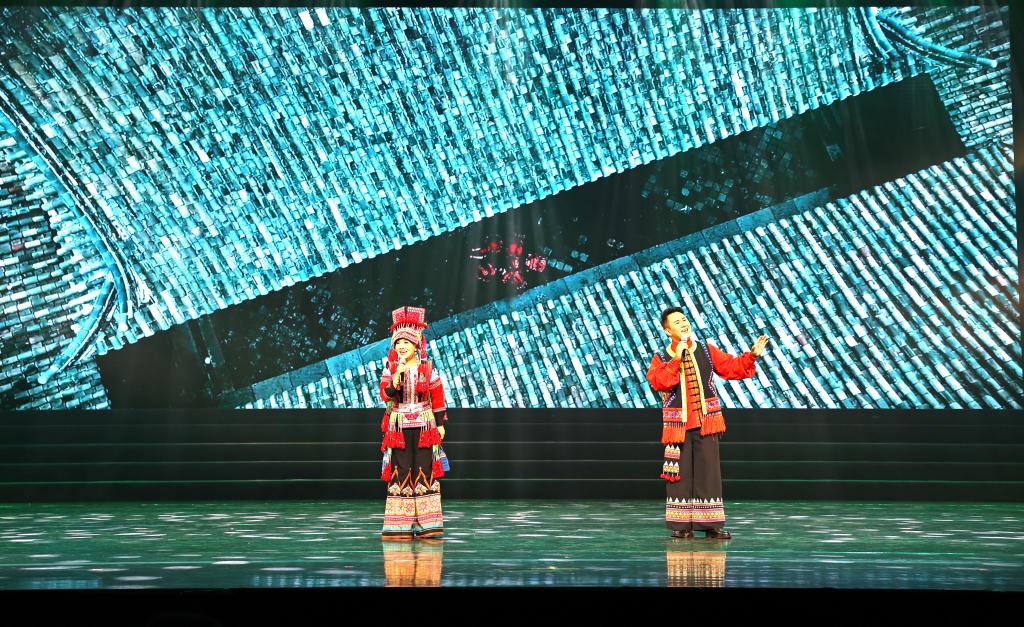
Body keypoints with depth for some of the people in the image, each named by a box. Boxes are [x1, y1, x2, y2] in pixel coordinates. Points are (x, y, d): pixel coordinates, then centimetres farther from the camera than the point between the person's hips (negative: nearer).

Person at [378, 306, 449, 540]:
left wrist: (440, 423, 3)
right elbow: (385, 394, -8)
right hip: (399, 427, 0)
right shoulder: (390, 368, 2)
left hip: (424, 426, 0)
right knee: (400, 472, 1)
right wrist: (396, 376, -22)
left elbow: (438, 397, 5)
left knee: (425, 472, 0)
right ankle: (400, 526, 5)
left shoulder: (428, 368, 1)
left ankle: (427, 525, 4)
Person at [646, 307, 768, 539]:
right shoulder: (661, 358, 2)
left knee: (708, 472, 2)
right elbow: (658, 382, -16)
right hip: (677, 425, -1)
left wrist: (751, 356, -10)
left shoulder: (706, 350, 9)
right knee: (679, 474, 2)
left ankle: (711, 524, 6)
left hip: (705, 423, 1)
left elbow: (730, 367, 4)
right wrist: (676, 359, -20)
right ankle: (681, 525, 10)